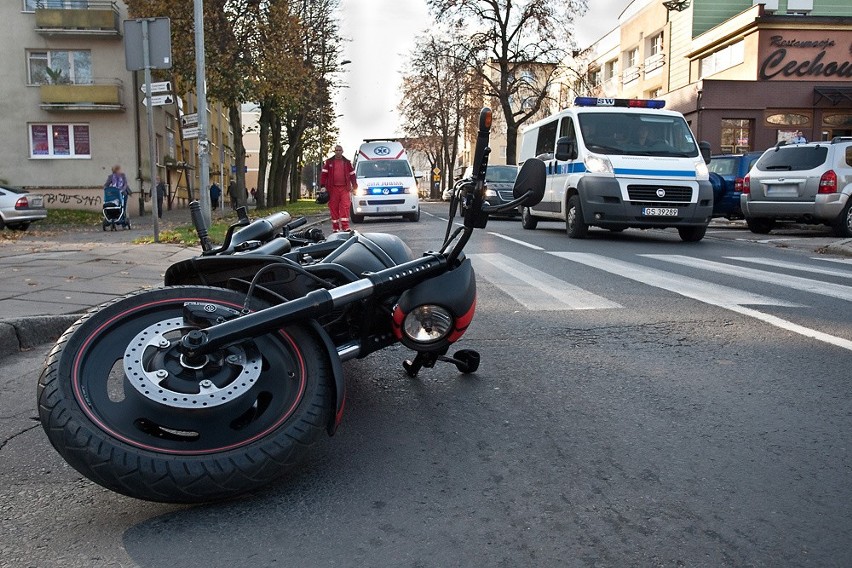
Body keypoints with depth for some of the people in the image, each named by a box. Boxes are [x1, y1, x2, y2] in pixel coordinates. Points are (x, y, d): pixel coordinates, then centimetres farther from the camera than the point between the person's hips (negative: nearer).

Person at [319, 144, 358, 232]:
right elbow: (323, 174, 6)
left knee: (345, 207, -10)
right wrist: (322, 186, -2)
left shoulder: (347, 162, 13)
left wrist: (354, 186, 11)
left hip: (344, 188, 0)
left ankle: (345, 226, -10)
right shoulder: (329, 162, 9)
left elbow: (352, 174, 16)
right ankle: (335, 228, 7)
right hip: (333, 188, 0)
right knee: (334, 208, 1)